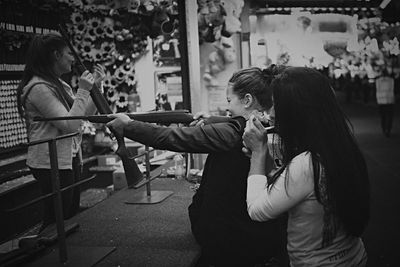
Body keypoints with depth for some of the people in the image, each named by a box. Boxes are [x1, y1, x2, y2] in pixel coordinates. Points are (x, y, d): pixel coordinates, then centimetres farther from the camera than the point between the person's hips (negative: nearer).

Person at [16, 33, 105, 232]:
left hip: (69, 159, 10)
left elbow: (85, 114, 17)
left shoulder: (57, 84, 14)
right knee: (56, 221, -4)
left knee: (72, 216, 13)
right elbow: (70, 125, -22)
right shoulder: (39, 88, -16)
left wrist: (95, 86, 9)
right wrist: (83, 91, -18)